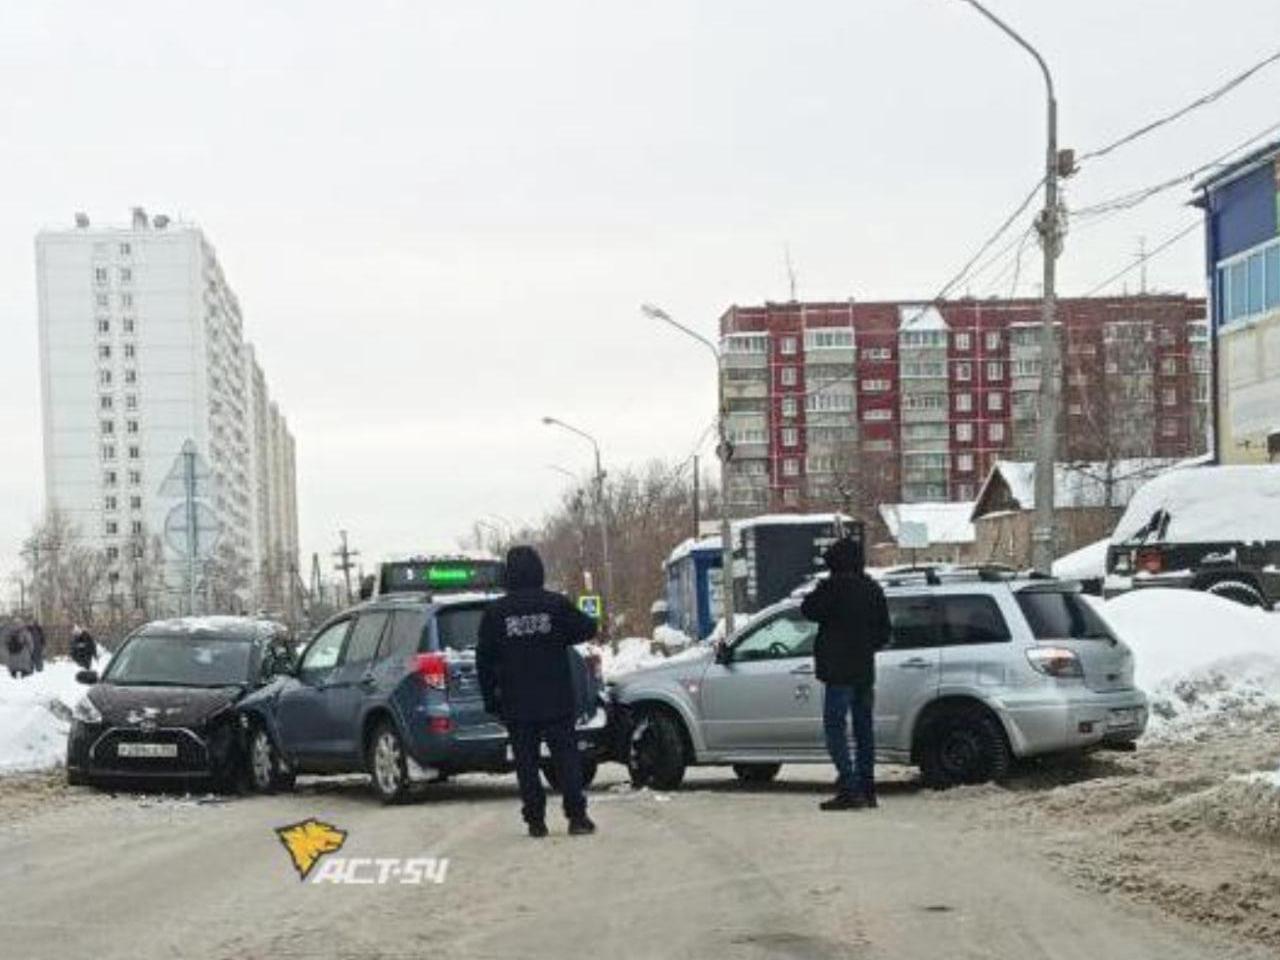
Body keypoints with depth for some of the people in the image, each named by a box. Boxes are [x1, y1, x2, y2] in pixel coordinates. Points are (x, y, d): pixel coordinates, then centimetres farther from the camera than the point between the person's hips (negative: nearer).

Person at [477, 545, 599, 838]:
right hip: (557, 703, 0)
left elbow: (484, 660, 1)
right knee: (566, 756, 5)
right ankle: (577, 816, 0)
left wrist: (490, 699, 9)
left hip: (517, 705, 0)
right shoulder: (556, 604, -5)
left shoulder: (495, 612, -2)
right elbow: (586, 629, 5)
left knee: (526, 762, 6)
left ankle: (535, 820, 5)